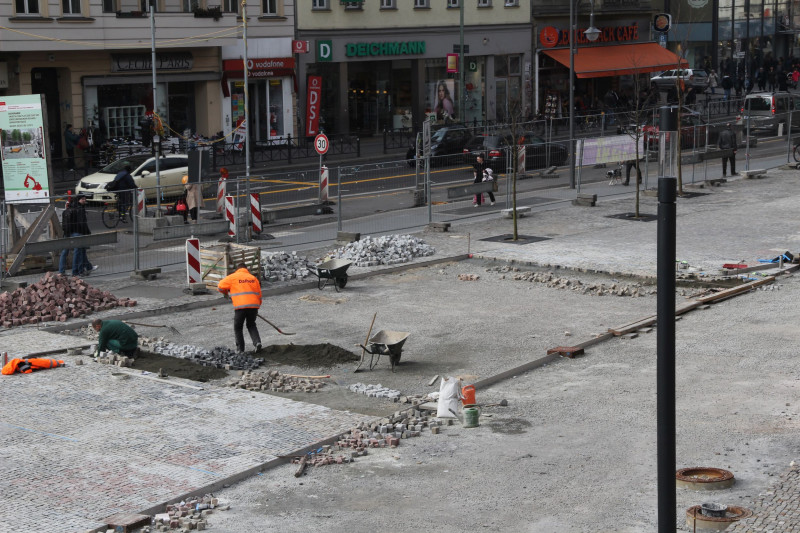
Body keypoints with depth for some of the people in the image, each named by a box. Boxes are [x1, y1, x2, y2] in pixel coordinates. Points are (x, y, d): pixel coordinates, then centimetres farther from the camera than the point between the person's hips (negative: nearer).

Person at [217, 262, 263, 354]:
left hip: (240, 306, -4)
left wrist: (225, 292, 27)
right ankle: (257, 342, 2)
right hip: (253, 305, 4)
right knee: (251, 325, 23)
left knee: (238, 327, 12)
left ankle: (240, 349, 10)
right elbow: (259, 295, 19)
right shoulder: (253, 278, 17)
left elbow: (220, 286, 6)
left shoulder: (233, 277, 6)